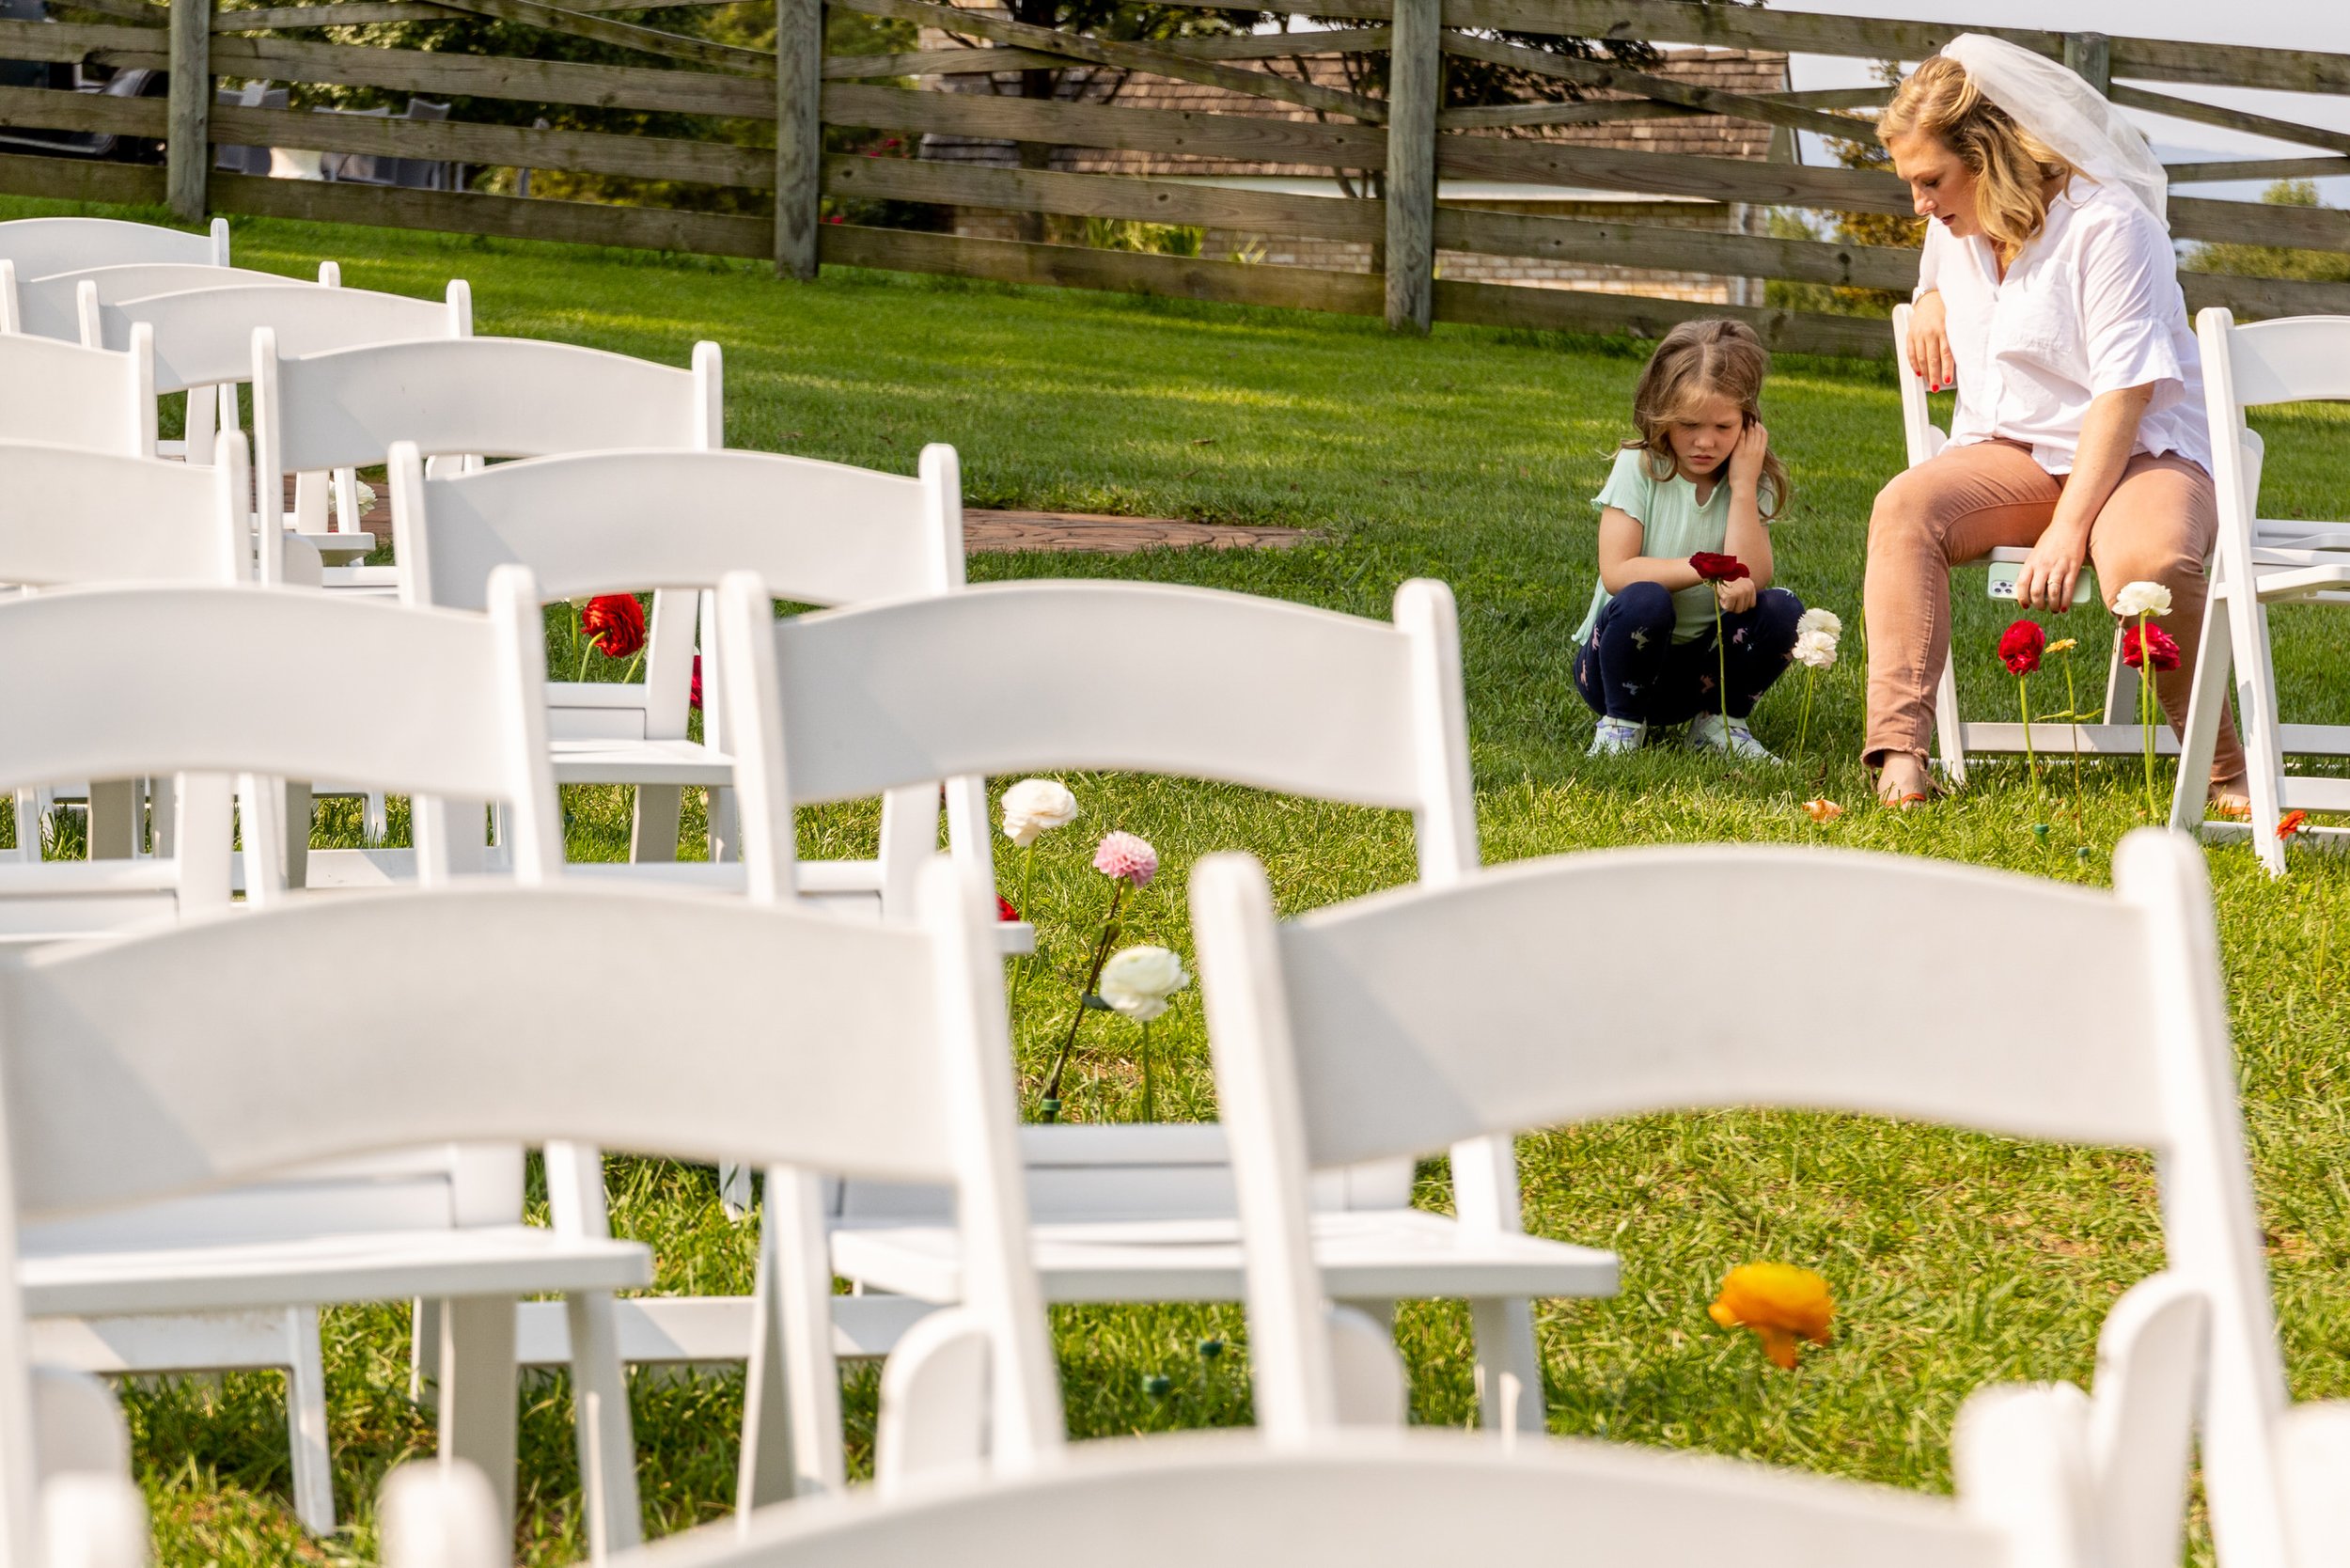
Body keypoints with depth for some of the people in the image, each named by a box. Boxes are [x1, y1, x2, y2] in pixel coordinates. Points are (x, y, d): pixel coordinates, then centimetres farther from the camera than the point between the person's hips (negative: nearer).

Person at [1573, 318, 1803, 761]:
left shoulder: (1752, 483, -2)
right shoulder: (1639, 469, -9)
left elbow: (1748, 580, -17)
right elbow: (1616, 573, -20)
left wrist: (1743, 487, -18)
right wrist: (1706, 569, -25)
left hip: (1702, 666, 3)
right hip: (1623, 664, -3)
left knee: (1781, 610, -21)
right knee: (1645, 601, -35)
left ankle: (1719, 721, 2)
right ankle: (1622, 723, -9)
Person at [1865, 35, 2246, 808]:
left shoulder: (2108, 224, -16)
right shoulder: (1957, 227, 9)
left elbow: (2123, 394, -22)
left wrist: (2067, 530, -29)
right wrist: (1929, 300, 10)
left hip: (2141, 453, -6)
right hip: (2011, 456, 6)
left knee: (2150, 558, -40)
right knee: (1904, 506, -27)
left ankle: (2224, 775, -21)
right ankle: (1899, 753, -36)